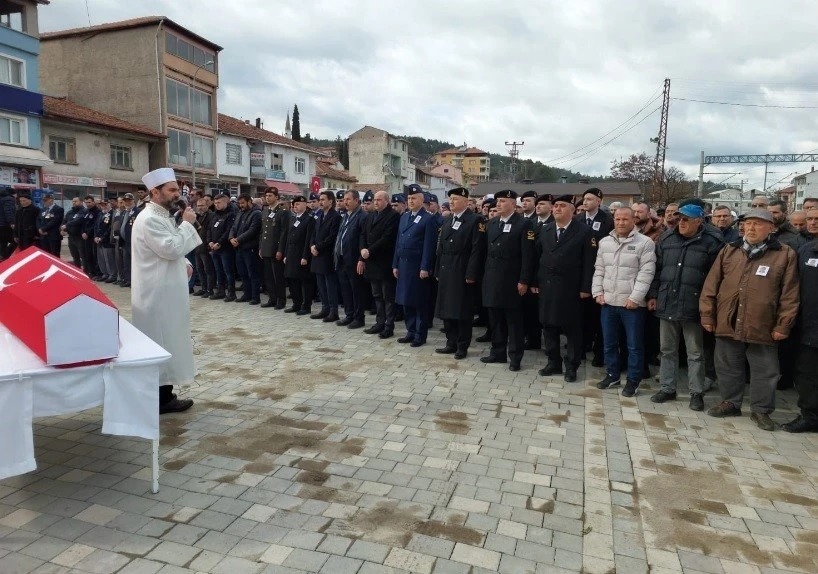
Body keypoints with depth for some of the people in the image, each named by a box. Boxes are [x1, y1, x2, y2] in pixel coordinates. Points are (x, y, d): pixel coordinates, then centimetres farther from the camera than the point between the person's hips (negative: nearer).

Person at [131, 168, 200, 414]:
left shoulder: (163, 216, 15)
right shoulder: (149, 219, -17)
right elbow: (171, 248, -25)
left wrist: (184, 264, 6)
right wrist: (187, 223, -15)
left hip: (166, 292, 10)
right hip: (157, 295, -10)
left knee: (166, 344, 14)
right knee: (160, 346, -2)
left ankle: (164, 394, 24)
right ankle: (160, 399, 8)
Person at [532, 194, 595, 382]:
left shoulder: (585, 231, -5)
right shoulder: (545, 229, 9)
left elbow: (589, 262, -8)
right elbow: (538, 257, 9)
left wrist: (585, 288, -12)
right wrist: (535, 282, 5)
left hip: (570, 289, -4)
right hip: (547, 287, 5)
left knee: (572, 328, 4)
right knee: (549, 325, 11)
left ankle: (571, 366, 16)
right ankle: (553, 362, 24)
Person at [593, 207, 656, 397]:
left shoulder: (645, 243, -7)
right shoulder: (605, 242, 9)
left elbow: (646, 273, -12)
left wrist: (635, 298, -17)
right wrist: (598, 292, 3)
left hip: (632, 303, -5)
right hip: (608, 302, 5)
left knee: (634, 345, 5)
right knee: (609, 342, 14)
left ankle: (633, 380, 17)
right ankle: (612, 375, 30)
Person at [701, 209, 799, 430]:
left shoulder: (785, 254, -1)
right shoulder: (729, 251, 7)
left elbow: (790, 293, -3)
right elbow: (711, 284, 6)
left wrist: (783, 325, -6)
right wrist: (707, 314, 2)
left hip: (763, 326, -3)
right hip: (727, 323, 3)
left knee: (764, 372, 8)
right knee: (728, 368, 14)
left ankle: (761, 410, 25)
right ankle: (730, 403, 31)